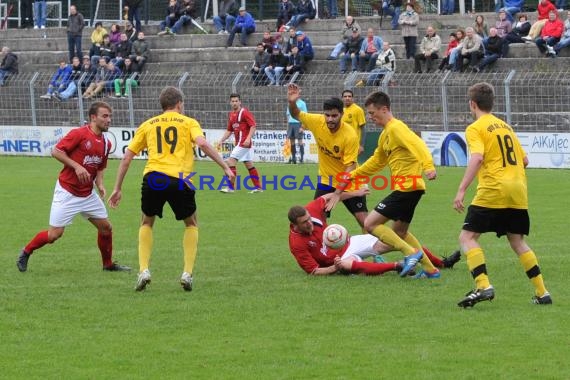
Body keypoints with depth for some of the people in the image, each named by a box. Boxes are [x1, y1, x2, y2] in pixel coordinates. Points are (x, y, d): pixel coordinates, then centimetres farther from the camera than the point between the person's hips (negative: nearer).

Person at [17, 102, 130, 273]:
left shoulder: (106, 143, 7)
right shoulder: (79, 134, -15)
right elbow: (56, 151, -16)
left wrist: (100, 185, 0)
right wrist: (76, 166, -23)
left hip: (88, 194, 7)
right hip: (67, 192, -7)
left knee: (105, 227, 5)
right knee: (54, 234, -7)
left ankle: (108, 264, 24)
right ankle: (26, 252, 16)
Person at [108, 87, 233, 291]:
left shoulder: (148, 125, 22)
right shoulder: (188, 122, 14)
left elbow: (127, 157, 18)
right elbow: (202, 144, -6)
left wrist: (117, 188, 23)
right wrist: (225, 167, -4)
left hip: (152, 177, 2)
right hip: (179, 180, -2)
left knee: (147, 223, 26)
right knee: (191, 224, 23)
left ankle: (143, 270, 9)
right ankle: (187, 273, 11)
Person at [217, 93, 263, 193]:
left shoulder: (245, 112, -10)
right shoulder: (231, 114, 14)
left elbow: (253, 126, -16)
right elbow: (229, 131, 21)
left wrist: (248, 138, -27)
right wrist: (221, 141, 11)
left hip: (244, 142, -9)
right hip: (239, 143, 9)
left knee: (231, 161, -12)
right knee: (249, 164, 11)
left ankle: (231, 187, -11)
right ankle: (258, 187, 16)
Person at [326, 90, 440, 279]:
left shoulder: (396, 128, -11)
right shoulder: (385, 134, 19)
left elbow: (417, 144, -28)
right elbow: (376, 162, 30)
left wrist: (428, 166, -43)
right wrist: (352, 175, 28)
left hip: (407, 186, -10)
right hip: (409, 187, 10)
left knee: (370, 223, -10)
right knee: (399, 231, 23)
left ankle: (411, 252, -13)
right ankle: (430, 269, 25)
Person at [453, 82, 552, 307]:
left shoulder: (475, 128, -2)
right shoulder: (505, 126, 20)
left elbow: (477, 158, -18)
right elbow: (524, 160, 21)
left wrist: (461, 191, -23)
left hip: (492, 190, -7)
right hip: (518, 192, 7)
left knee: (467, 237, -2)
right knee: (517, 242, 15)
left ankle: (483, 286, -19)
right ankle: (542, 293, 10)